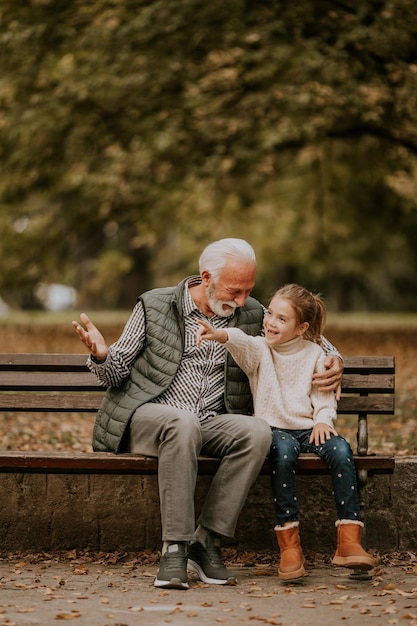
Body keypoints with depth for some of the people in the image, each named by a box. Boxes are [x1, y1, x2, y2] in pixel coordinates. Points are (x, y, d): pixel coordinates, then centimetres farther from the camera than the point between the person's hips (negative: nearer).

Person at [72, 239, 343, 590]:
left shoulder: (252, 316, 9)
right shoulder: (154, 306, 1)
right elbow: (115, 374, 5)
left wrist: (332, 360, 1)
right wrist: (101, 354, -19)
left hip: (209, 424, 3)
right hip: (147, 417, -3)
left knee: (257, 433, -28)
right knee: (183, 423, -38)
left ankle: (207, 541, -23)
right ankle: (175, 548, -35)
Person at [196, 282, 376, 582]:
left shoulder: (314, 354, 10)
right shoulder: (259, 349, 3)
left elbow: (324, 396, 10)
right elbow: (242, 342, -21)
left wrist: (323, 420, -12)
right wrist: (221, 334, -45)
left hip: (309, 428, 2)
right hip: (275, 429, -2)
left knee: (341, 450, -29)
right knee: (283, 452, -37)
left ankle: (349, 541, -31)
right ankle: (289, 543, -34)